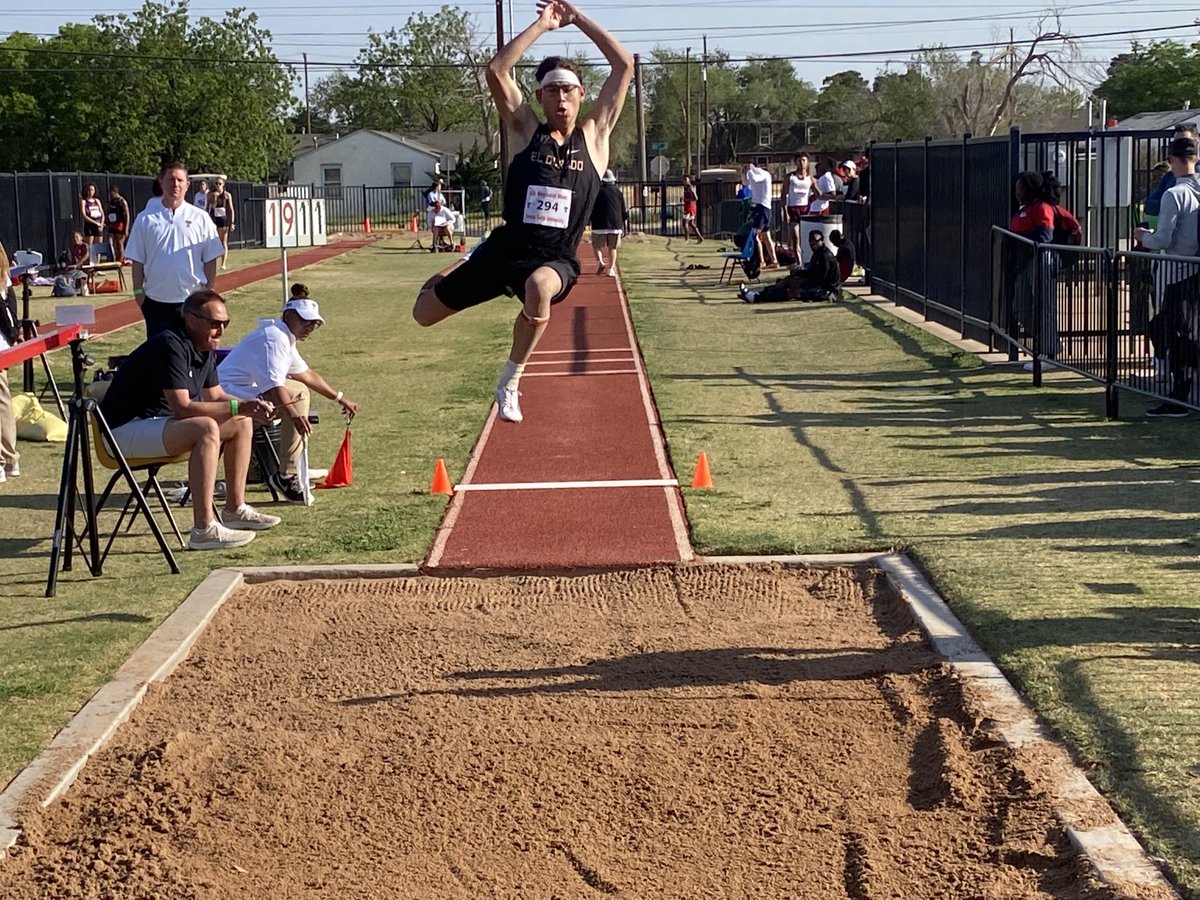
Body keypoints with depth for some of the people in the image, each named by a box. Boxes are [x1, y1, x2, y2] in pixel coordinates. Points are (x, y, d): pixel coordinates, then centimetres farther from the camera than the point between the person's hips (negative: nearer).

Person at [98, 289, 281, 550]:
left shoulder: (205, 348, 7)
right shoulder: (171, 346, -24)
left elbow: (214, 396, 14)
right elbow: (181, 408, -29)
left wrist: (252, 407, -5)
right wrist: (238, 406, -28)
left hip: (160, 422, 10)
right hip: (126, 429, -10)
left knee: (241, 423, 7)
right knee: (206, 428, -32)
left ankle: (235, 509, 11)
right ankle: (204, 530, -33)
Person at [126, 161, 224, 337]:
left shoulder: (200, 218, 2)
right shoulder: (146, 219, 3)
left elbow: (210, 260, 3)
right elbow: (137, 260, 5)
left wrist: (210, 292, 0)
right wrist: (138, 290, -1)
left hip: (192, 298, 0)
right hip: (156, 300, 0)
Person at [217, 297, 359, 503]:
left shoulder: (286, 339, 19)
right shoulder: (274, 338, -16)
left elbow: (306, 374, 31)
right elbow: (273, 384, -30)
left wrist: (339, 398, 33)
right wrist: (295, 415, -41)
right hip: (230, 396, -11)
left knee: (300, 391, 19)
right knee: (297, 395, -23)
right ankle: (287, 476, -21)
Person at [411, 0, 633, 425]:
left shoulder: (594, 136, 5)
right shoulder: (527, 131, 6)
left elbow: (625, 65, 2)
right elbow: (496, 70, -7)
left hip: (555, 259, -2)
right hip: (505, 249, 2)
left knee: (539, 286, -42)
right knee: (424, 313, 8)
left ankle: (510, 382, -20)